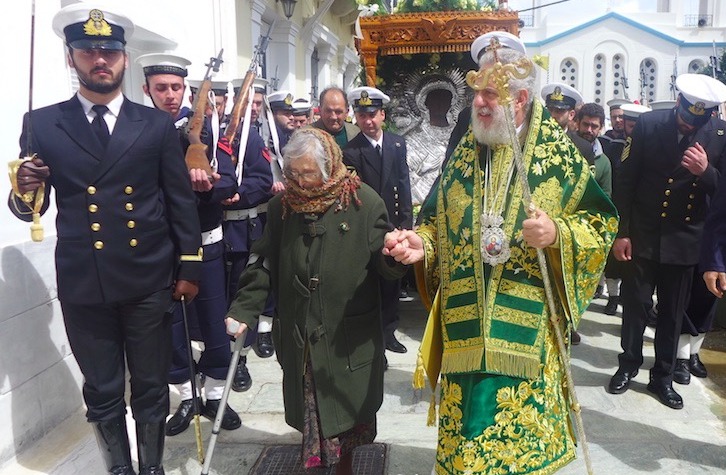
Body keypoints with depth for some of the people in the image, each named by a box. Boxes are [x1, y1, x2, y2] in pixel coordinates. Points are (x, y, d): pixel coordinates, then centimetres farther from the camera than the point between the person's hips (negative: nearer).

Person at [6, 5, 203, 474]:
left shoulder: (157, 124, 3)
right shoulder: (42, 124, 3)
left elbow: (181, 202, 3)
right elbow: (30, 209, 4)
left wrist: (189, 268, 1)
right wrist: (23, 191, -19)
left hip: (149, 281, 0)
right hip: (83, 285, 1)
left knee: (151, 388, 12)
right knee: (102, 393, 13)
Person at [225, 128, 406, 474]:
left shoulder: (364, 202, -8)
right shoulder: (282, 205, 2)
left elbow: (383, 264, -7)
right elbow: (264, 264, 5)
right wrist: (243, 310, -3)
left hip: (350, 334, -2)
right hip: (299, 334, 2)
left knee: (348, 405, 9)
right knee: (308, 405, 9)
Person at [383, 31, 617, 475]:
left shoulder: (559, 151, -3)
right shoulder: (464, 152, 8)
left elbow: (601, 220, 1)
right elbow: (439, 220, 15)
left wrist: (558, 233, -18)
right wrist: (421, 243, -5)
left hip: (528, 325, -3)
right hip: (467, 325, 3)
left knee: (522, 434, 5)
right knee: (468, 422, 10)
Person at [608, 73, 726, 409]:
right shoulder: (649, 124, -9)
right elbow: (625, 182, -6)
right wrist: (621, 232, -7)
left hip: (685, 240, 1)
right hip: (643, 236, -1)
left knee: (673, 313, 11)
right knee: (635, 304, 10)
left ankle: (663, 377, 27)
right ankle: (628, 365, 28)